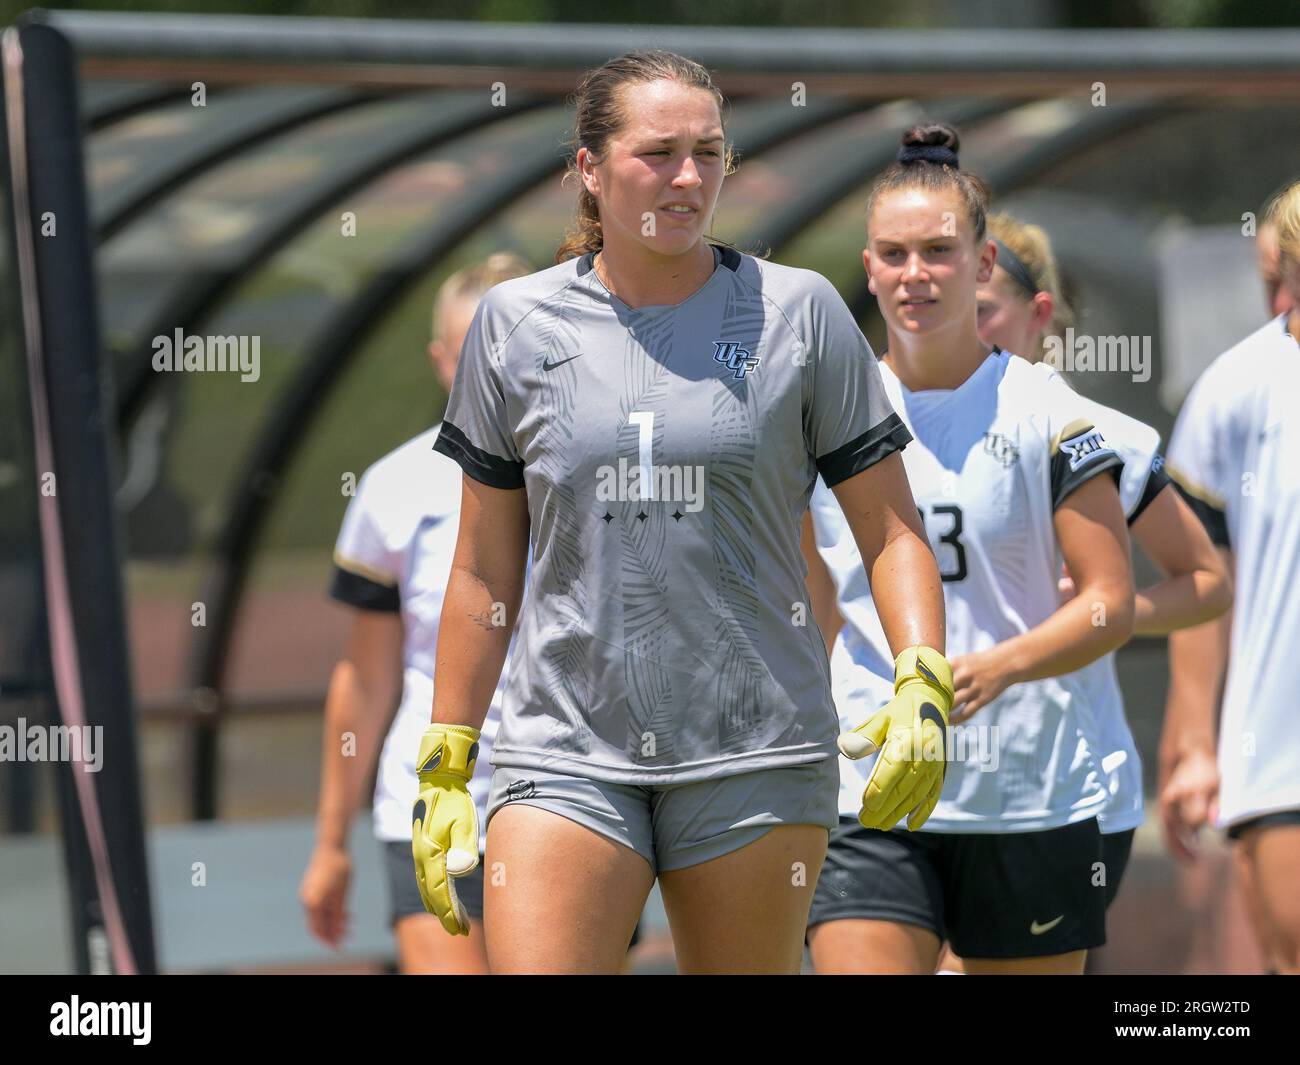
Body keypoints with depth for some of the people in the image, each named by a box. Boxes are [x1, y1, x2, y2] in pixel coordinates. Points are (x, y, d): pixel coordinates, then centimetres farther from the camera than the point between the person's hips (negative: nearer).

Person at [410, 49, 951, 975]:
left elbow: (890, 530, 5)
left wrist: (923, 688, -11)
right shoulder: (515, 324, 7)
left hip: (756, 758, 0)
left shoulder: (799, 312, 3)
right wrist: (445, 767, 10)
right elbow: (485, 569, 12)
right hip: (565, 751, 0)